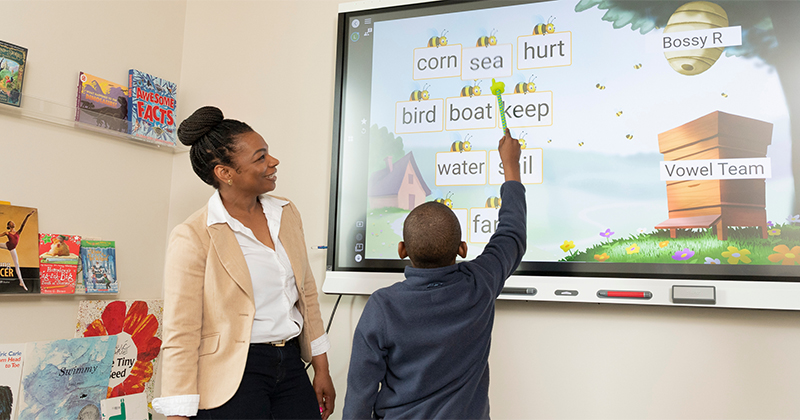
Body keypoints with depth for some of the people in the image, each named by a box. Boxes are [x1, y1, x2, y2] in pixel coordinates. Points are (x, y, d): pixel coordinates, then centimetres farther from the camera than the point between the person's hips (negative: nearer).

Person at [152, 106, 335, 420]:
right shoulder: (193, 237, -12)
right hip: (232, 375, -5)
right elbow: (181, 335, -12)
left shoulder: (286, 213, 6)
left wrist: (322, 369, 13)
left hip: (290, 365, 6)